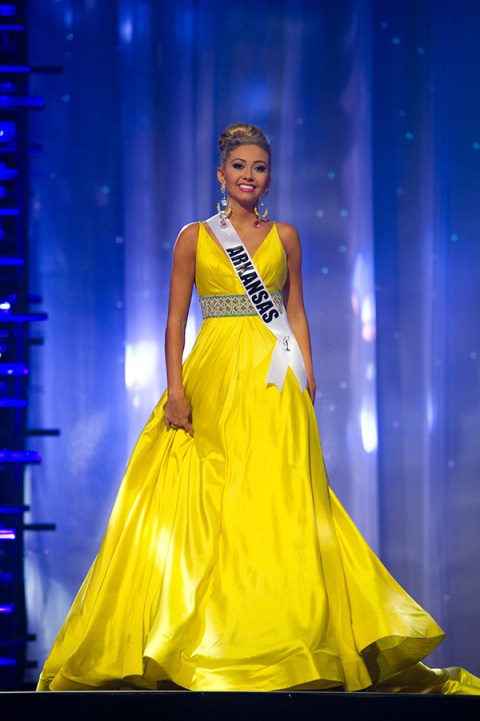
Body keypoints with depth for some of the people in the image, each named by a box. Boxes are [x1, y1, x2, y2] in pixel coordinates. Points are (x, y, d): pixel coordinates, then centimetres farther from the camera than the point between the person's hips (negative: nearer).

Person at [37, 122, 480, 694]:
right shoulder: (194, 237, 7)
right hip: (214, 376, -1)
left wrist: (306, 377, 1)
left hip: (273, 383, 1)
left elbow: (296, 312, 13)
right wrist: (175, 389, -6)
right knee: (210, 502, -4)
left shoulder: (284, 236, 12)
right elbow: (176, 320, 4)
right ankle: (212, 632, 1)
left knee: (277, 497, -6)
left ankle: (277, 639, -3)